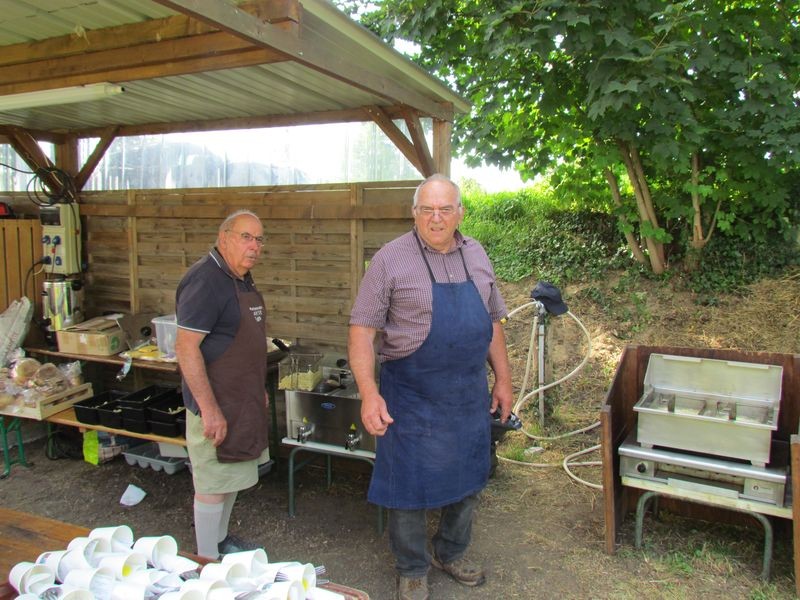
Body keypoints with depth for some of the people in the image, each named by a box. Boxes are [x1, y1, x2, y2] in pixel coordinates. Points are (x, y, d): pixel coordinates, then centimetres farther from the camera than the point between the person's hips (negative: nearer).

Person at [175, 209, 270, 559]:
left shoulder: (241, 278, 10)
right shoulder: (205, 280, -20)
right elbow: (186, 347, -24)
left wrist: (259, 389, 21)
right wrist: (209, 409, -25)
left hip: (243, 401, 10)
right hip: (216, 404, -9)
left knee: (233, 476, 21)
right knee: (214, 484, 3)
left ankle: (220, 539, 38)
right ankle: (208, 561, 19)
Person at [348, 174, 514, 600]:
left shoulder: (476, 257, 7)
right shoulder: (391, 259, -10)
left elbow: (492, 322, 14)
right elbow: (362, 328, -13)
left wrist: (502, 378, 11)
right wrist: (369, 393, -21)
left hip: (469, 396, 6)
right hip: (412, 399, -5)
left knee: (467, 481, 18)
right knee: (410, 485, 7)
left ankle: (450, 553, 42)